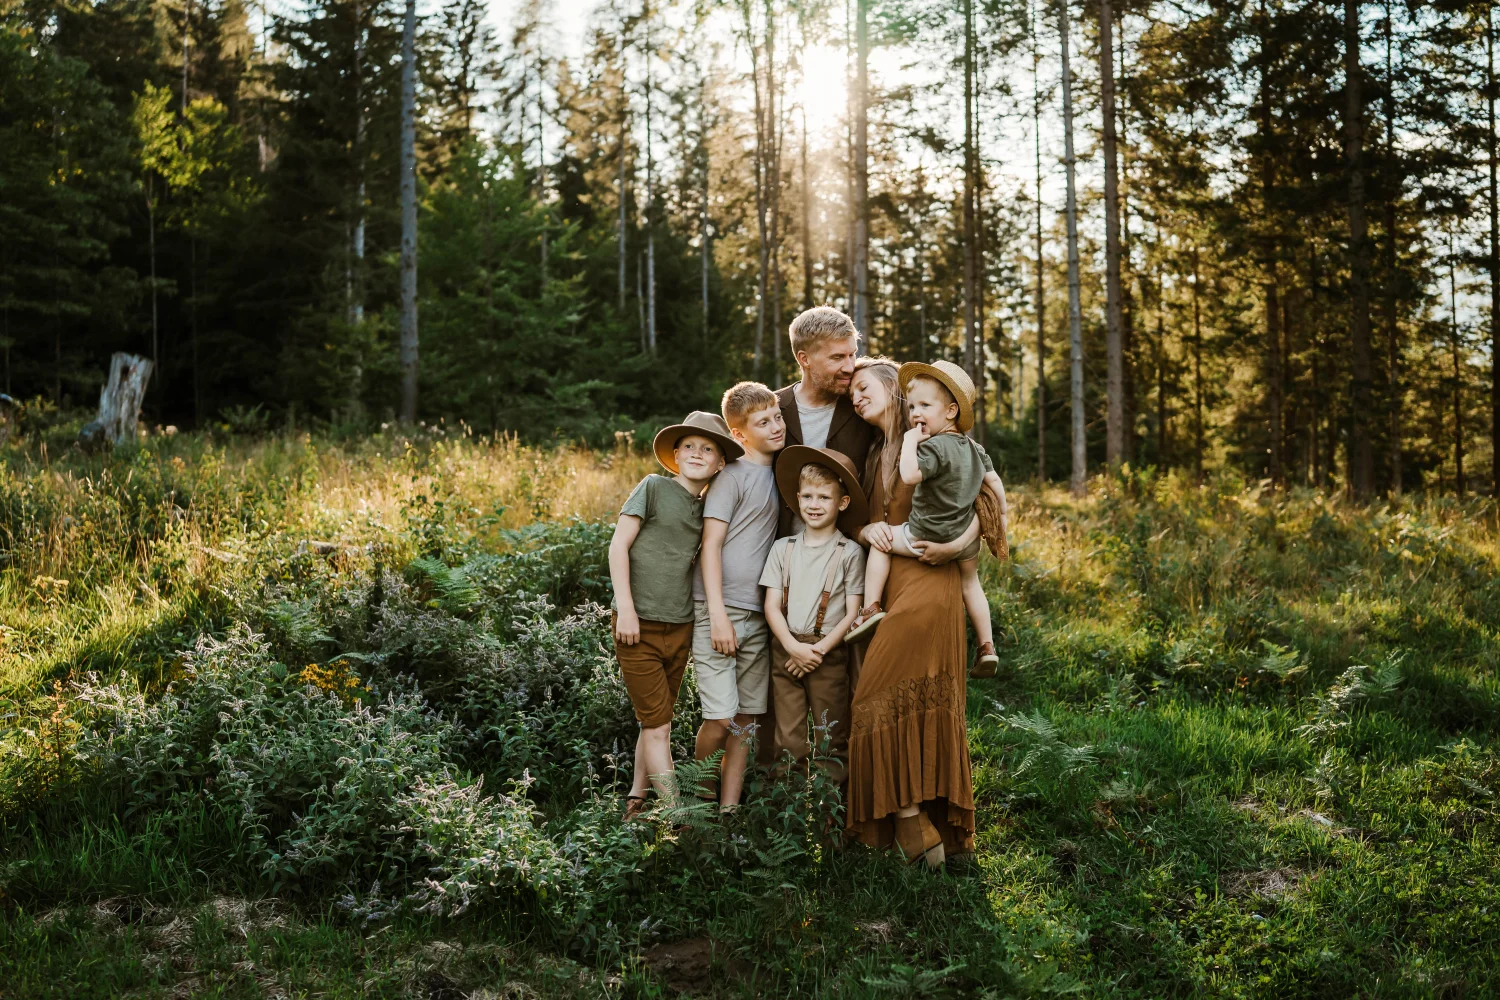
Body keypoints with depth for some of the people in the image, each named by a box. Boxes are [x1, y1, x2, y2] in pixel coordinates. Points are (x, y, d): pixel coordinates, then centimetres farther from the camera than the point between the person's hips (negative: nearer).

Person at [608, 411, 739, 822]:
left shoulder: (707, 507, 11)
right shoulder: (654, 487, -4)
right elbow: (618, 545, -7)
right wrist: (626, 608, -13)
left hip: (679, 628, 6)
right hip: (639, 624, -6)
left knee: (656, 722, 13)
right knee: (657, 725, -5)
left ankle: (636, 802, 25)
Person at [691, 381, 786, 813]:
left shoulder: (779, 474, 14)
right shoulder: (733, 477, -7)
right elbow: (711, 545, -11)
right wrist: (718, 614, -18)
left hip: (758, 614, 7)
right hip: (720, 611, -7)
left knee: (746, 718, 7)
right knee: (721, 718, -9)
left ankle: (729, 808, 14)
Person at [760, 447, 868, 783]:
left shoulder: (850, 553, -2)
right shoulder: (783, 548, 6)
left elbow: (852, 613, -3)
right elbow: (771, 606, 3)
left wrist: (819, 649, -12)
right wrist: (793, 647, -11)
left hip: (828, 653, -2)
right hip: (786, 650, 2)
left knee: (831, 738, 3)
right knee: (788, 738, 5)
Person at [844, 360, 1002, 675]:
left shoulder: (934, 446, -20)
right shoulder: (974, 448, 6)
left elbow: (909, 475, -34)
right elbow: (993, 480, 12)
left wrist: (910, 442, -21)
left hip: (927, 538, -8)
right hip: (966, 540, 8)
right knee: (970, 582, 28)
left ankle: (871, 608, 3)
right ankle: (986, 647, 29)